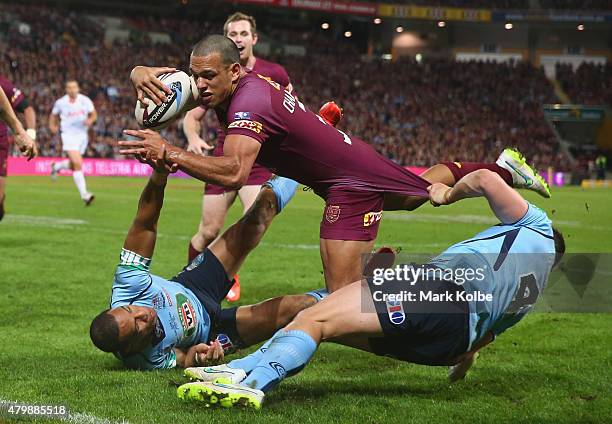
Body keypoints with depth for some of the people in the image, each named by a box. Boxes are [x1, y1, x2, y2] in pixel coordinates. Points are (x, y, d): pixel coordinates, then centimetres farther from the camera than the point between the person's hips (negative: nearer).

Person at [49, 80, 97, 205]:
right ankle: (84, 194, -20)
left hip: (82, 135, 4)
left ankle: (57, 166, 47)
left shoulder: (85, 100, -1)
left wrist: (90, 120, -13)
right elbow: (54, 115, 15)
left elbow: (94, 114, 8)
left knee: (74, 165, 14)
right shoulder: (60, 102, -2)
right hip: (69, 135, -4)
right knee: (78, 164, -19)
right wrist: (53, 126, 1)